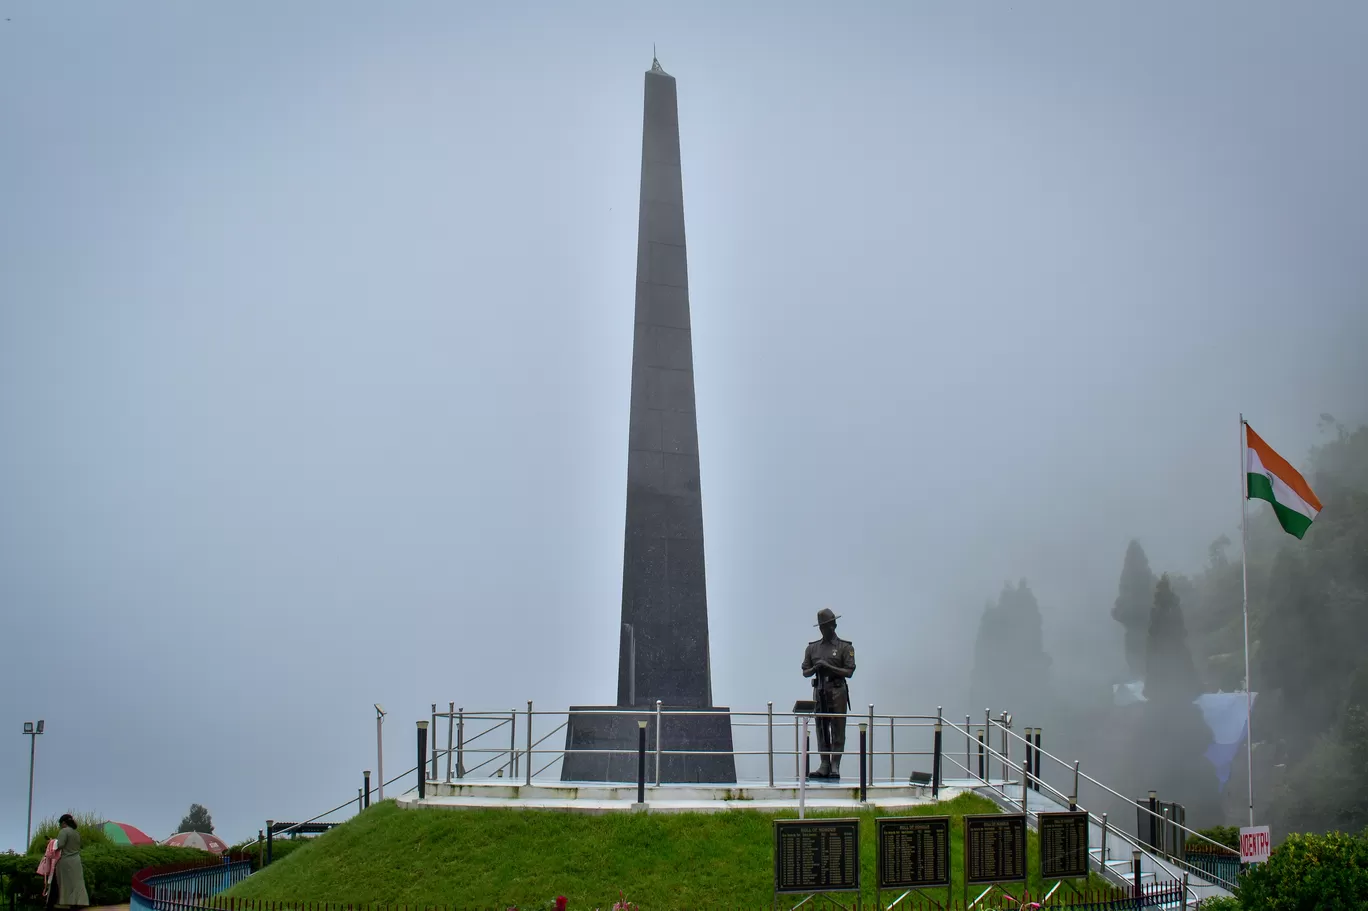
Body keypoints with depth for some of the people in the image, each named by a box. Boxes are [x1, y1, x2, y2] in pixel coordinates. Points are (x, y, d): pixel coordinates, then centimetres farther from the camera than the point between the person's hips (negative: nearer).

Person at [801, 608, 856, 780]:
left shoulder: (845, 647, 2)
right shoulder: (812, 648, 13)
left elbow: (849, 672, -4)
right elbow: (805, 672, 12)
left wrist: (829, 667, -14)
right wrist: (815, 668, -10)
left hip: (837, 692, -4)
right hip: (819, 691, 4)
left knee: (837, 730, -5)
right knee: (821, 729, 3)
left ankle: (835, 767, -4)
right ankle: (824, 766, 6)